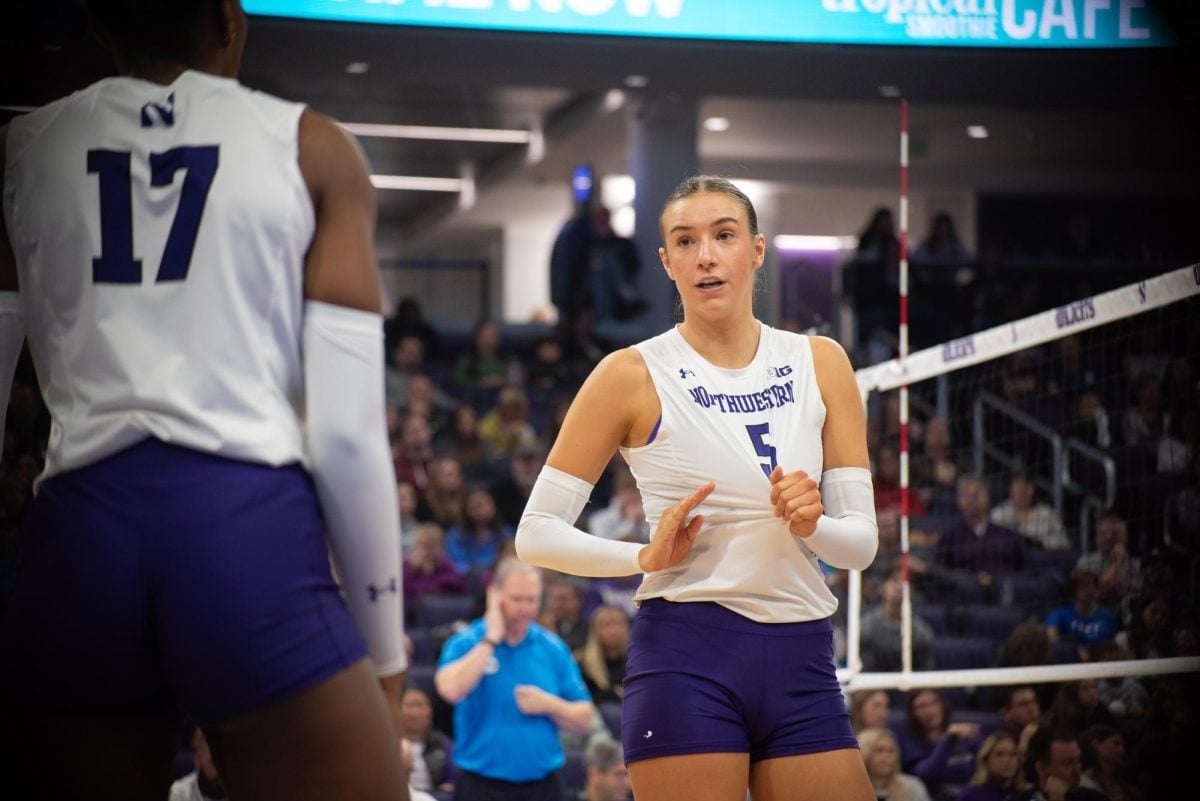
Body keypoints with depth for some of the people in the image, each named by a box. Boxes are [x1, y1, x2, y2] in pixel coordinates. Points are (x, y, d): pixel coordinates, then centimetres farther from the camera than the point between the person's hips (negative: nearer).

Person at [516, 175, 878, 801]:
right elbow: (536, 534, -2)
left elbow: (860, 541, 7)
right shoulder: (634, 375, -1)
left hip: (803, 662, 4)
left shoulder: (820, 364, 9)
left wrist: (810, 523, -13)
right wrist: (648, 557, -15)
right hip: (687, 654, -4)